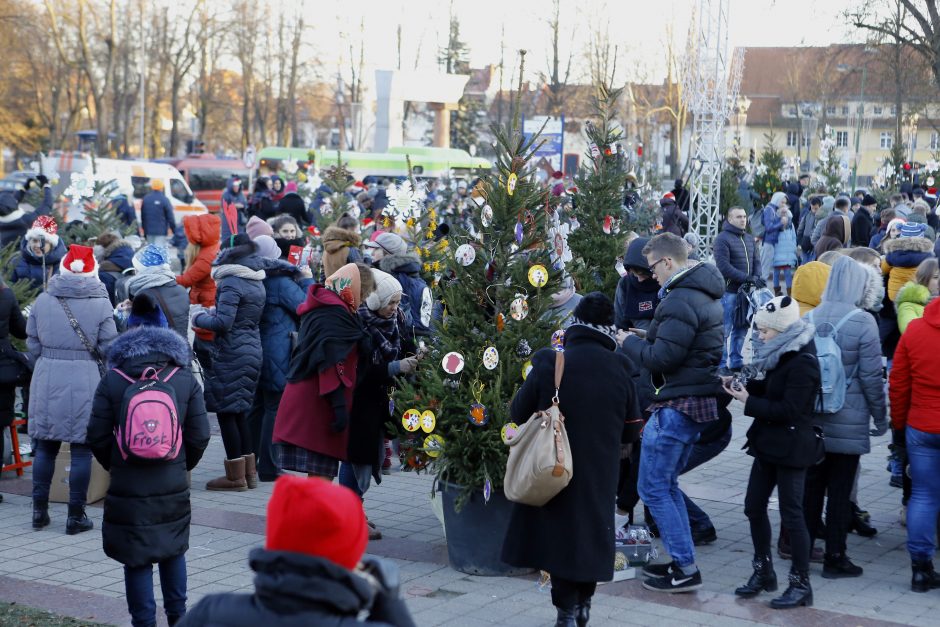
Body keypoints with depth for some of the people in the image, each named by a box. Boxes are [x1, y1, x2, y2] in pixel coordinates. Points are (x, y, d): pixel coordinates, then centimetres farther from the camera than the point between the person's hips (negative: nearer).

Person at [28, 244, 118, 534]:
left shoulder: (43, 300, 1)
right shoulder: (101, 304, -7)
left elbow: (32, 345, 6)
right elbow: (108, 348, -5)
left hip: (47, 379, 3)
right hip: (84, 380, -3)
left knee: (45, 446, 14)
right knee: (81, 449, 4)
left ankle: (39, 510, 20)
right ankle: (76, 515, 9)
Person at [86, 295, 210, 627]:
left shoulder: (112, 380, -7)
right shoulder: (185, 379, -4)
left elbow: (97, 436, -6)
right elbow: (199, 436, -3)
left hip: (127, 487, -2)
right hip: (173, 485, 2)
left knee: (136, 558, 7)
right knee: (173, 550, 20)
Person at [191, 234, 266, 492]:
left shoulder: (231, 282, -15)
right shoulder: (256, 282, 12)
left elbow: (223, 322, -20)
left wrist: (198, 318, -4)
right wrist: (212, 312, 13)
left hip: (231, 354, -9)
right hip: (252, 351, 9)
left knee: (226, 411, -2)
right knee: (239, 412, 16)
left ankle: (235, 476, 1)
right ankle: (249, 471, 21)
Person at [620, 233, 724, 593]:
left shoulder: (681, 301, -19)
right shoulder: (707, 293, 14)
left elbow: (661, 359, -22)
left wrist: (630, 343, -5)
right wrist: (648, 338, 8)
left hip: (677, 405, -11)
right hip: (701, 399, 11)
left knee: (653, 488, -3)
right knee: (667, 485, 19)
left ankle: (686, 570, 0)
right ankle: (681, 561, 23)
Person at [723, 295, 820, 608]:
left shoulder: (803, 363, -19)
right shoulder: (780, 357, 10)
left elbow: (788, 409, -23)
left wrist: (748, 401, -20)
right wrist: (741, 385, -2)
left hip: (791, 449, -10)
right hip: (769, 444, 10)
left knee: (791, 514, -3)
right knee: (754, 507, 13)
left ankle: (800, 584, 6)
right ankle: (763, 571, 26)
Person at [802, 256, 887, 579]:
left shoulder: (809, 318, 1)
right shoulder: (862, 322, -13)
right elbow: (871, 376, -10)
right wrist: (880, 417, 2)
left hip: (810, 419, 4)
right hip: (848, 423, -4)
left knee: (810, 485, 14)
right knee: (840, 491, 4)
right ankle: (835, 557, 10)